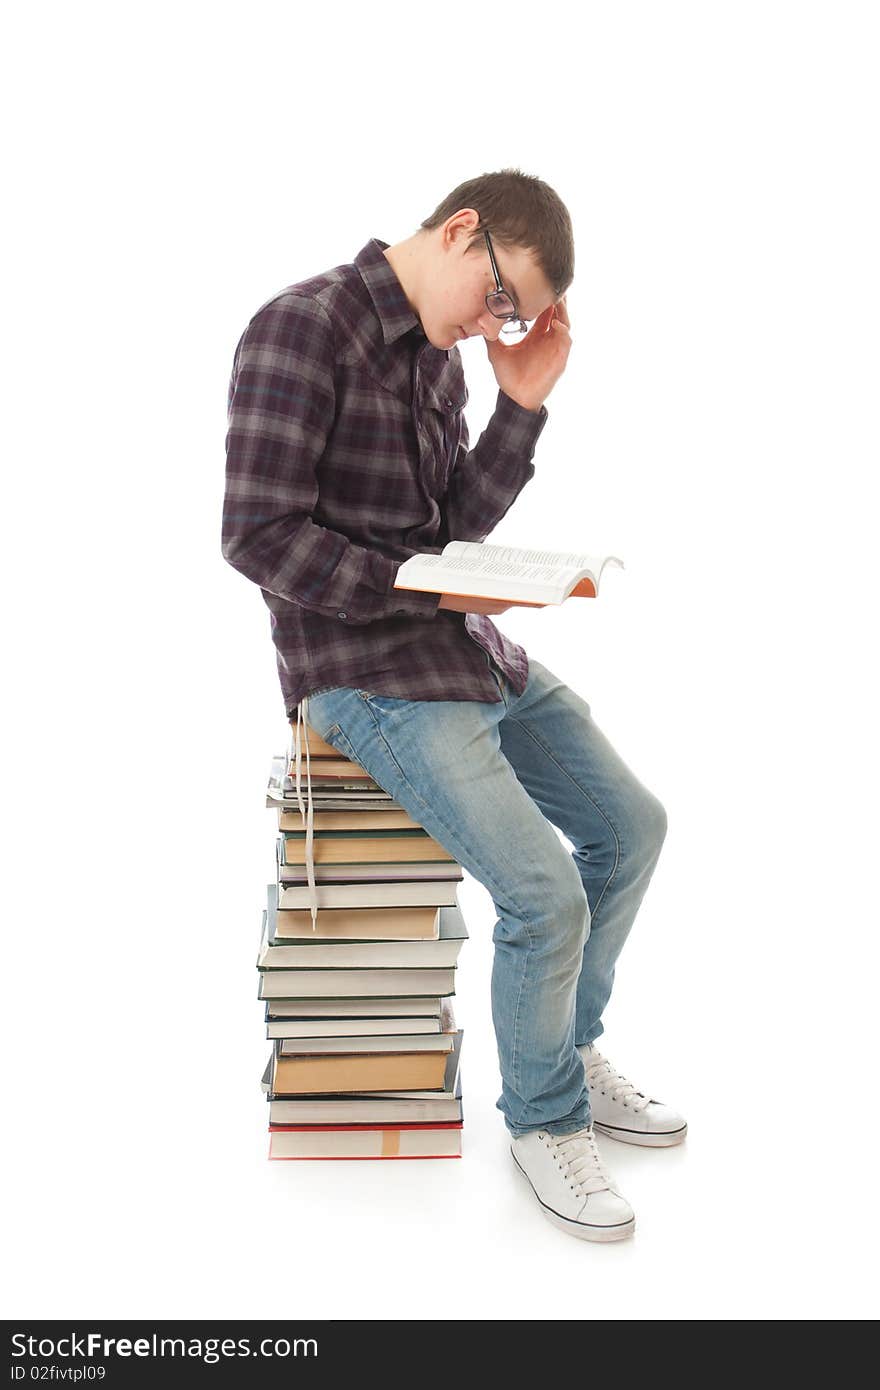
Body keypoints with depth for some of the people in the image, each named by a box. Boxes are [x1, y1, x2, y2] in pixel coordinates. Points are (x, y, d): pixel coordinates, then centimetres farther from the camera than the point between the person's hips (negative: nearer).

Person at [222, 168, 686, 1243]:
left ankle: (567, 1050, 29)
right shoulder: (306, 326, -14)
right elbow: (258, 533, -19)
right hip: (358, 670, -9)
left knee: (630, 824, 10)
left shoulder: (440, 356, 12)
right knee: (547, 894, -19)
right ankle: (543, 1117, 8)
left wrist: (523, 402, 0)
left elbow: (456, 524, 9)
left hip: (466, 648, 9)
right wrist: (422, 586, -21)